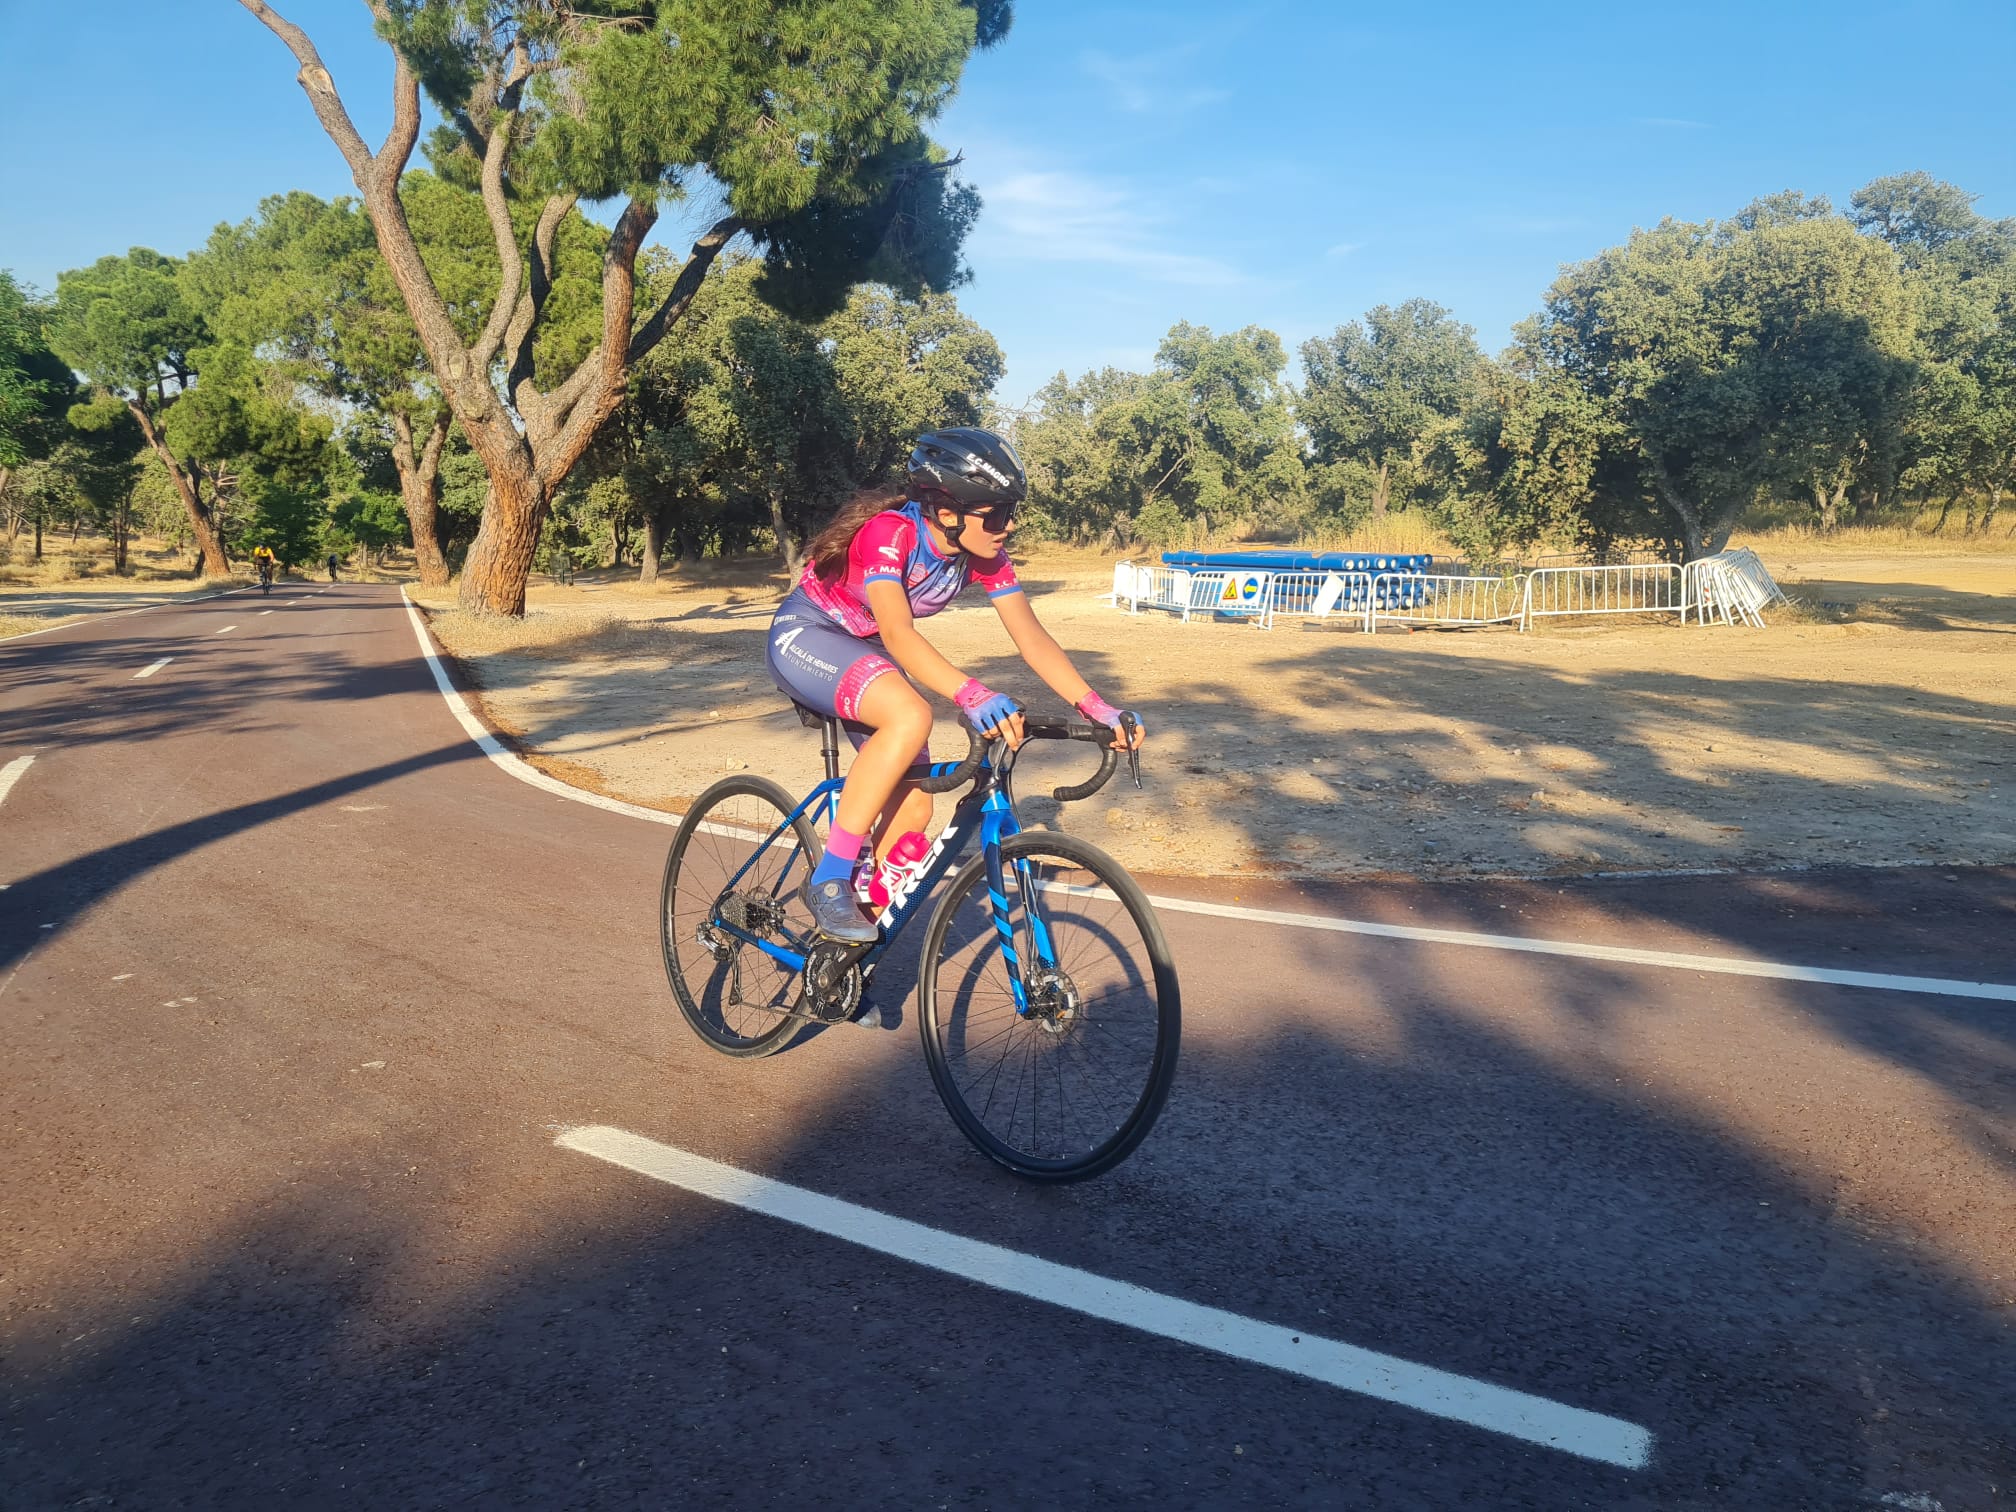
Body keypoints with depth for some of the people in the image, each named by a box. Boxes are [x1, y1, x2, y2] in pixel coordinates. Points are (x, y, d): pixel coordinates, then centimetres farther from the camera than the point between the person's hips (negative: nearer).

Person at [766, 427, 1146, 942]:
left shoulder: (985, 555, -11)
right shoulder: (890, 531, -31)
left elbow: (1032, 638, -14)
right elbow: (897, 632, -44)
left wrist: (1098, 708, -27)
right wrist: (971, 694, -59)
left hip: (864, 649, 7)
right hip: (805, 635, -7)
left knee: (913, 808, -4)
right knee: (910, 716, -35)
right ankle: (829, 881, -26)